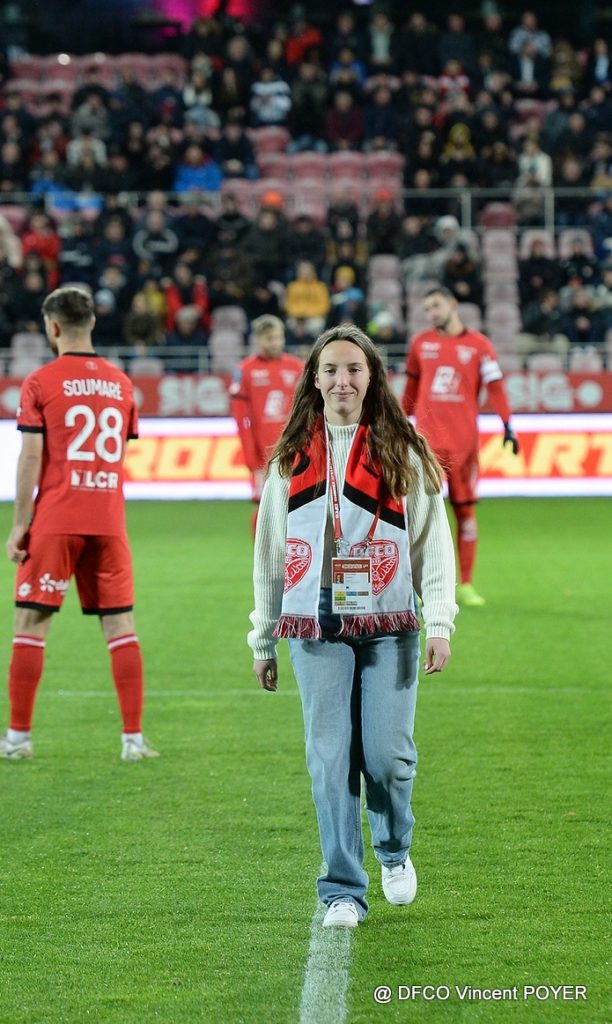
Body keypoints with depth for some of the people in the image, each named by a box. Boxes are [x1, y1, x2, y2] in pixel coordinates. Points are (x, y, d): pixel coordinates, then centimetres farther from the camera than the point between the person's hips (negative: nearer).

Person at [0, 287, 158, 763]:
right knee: (121, 625, 5)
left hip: (55, 522, -4)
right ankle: (134, 738, 2)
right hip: (109, 522, 4)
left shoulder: (41, 383, -5)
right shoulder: (120, 383, 9)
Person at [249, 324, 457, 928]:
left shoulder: (403, 453, 5)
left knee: (388, 754, -5)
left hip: (389, 628, -1)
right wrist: (263, 640, 14)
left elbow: (432, 540, 2)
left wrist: (440, 623, -8)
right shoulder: (291, 458, 11)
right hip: (316, 630, 1)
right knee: (330, 758, -4)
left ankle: (395, 850, 24)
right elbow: (270, 552, 15)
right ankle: (343, 892, 2)